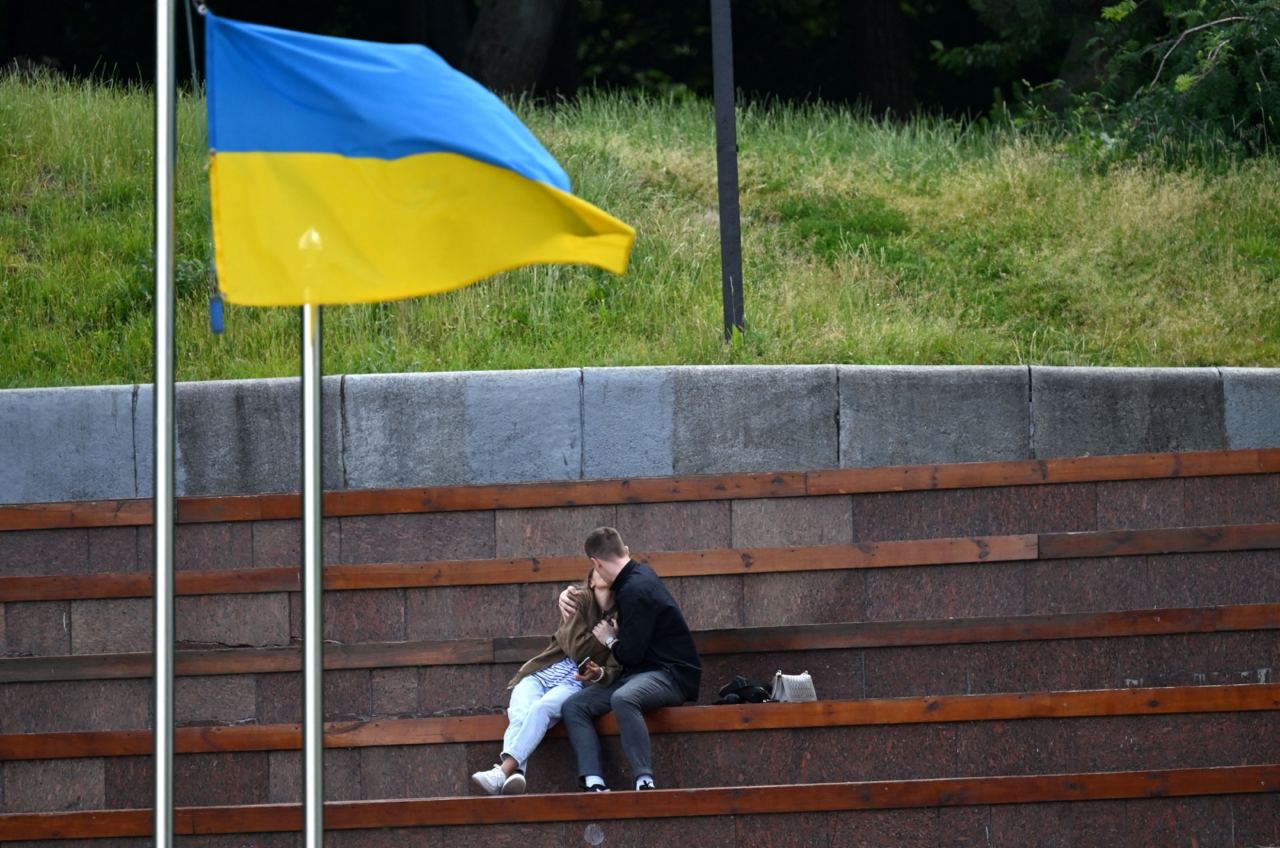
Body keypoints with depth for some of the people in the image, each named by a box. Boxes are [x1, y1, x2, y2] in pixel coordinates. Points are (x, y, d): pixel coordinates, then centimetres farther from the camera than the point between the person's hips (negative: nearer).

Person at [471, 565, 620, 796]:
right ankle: (515, 774, -57)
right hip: (540, 674, 1)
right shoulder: (580, 599, 8)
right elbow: (576, 648, -4)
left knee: (540, 708, -34)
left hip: (575, 683, -1)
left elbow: (614, 670, 1)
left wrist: (600, 674, -20)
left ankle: (504, 771, -52)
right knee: (520, 714, -32)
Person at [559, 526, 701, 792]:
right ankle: (594, 783, -24)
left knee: (622, 698, -41)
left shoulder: (635, 591, -16)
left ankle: (644, 781, -42)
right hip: (641, 673, 10)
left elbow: (631, 654, -16)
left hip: (672, 676, -10)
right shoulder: (640, 574, 15)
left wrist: (610, 640, 5)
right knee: (573, 707, -7)